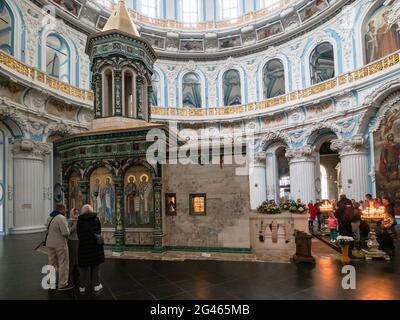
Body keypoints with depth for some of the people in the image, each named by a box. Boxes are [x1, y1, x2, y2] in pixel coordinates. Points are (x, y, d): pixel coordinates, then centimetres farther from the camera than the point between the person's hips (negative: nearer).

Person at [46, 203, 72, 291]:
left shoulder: (50, 217, 9)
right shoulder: (61, 218, -18)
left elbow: (48, 230, 16)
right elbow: (65, 232, -23)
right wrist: (68, 233, -3)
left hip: (50, 243, 8)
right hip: (60, 244, -8)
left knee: (52, 263, 17)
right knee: (63, 264, 0)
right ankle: (62, 284, 5)